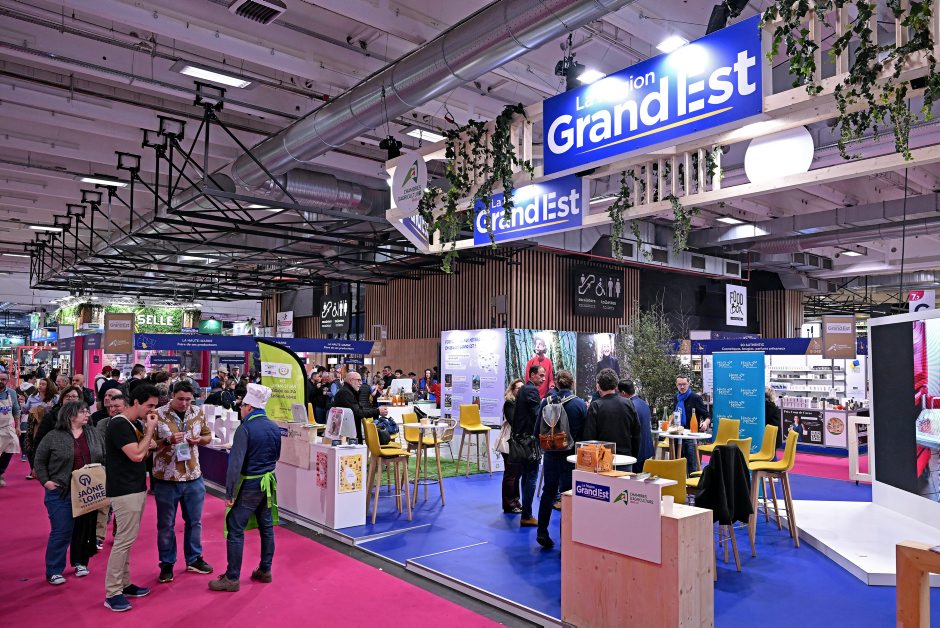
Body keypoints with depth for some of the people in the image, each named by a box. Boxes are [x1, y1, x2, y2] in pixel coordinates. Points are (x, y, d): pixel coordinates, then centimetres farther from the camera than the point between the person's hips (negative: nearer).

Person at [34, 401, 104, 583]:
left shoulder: (94, 434, 7)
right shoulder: (53, 437, -4)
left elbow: (105, 458, 12)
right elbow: (39, 461, 3)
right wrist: (46, 481, -5)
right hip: (62, 493, -3)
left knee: (85, 529, 11)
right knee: (61, 531, -2)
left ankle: (80, 562, 28)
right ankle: (54, 571, 10)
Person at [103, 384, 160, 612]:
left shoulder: (135, 424, 11)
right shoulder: (119, 424, -17)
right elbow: (136, 455, -24)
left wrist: (147, 433, -1)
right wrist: (150, 429, -15)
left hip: (136, 488, 9)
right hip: (124, 491, -9)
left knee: (126, 539, 15)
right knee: (123, 540, -5)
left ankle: (124, 584, 24)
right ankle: (112, 593, 4)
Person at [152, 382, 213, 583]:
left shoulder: (198, 413, 1)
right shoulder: (158, 414, -10)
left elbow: (208, 436, 12)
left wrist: (199, 440, -9)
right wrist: (168, 440, -24)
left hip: (193, 477, 3)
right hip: (166, 478, -3)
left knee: (194, 521, 15)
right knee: (166, 524, 10)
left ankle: (194, 560, 31)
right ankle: (167, 564, 26)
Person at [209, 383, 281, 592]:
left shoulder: (245, 429, -18)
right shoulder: (274, 427, 3)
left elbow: (236, 463, -20)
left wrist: (229, 493, -16)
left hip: (249, 485, -7)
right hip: (269, 482, 7)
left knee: (235, 530, 3)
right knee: (266, 526, 15)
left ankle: (232, 578, 8)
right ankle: (265, 570, 26)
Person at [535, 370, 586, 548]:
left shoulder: (546, 402, -6)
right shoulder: (580, 404, -12)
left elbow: (537, 432, -3)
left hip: (551, 455, 2)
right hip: (572, 455, -2)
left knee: (548, 492, 20)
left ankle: (542, 533, 24)